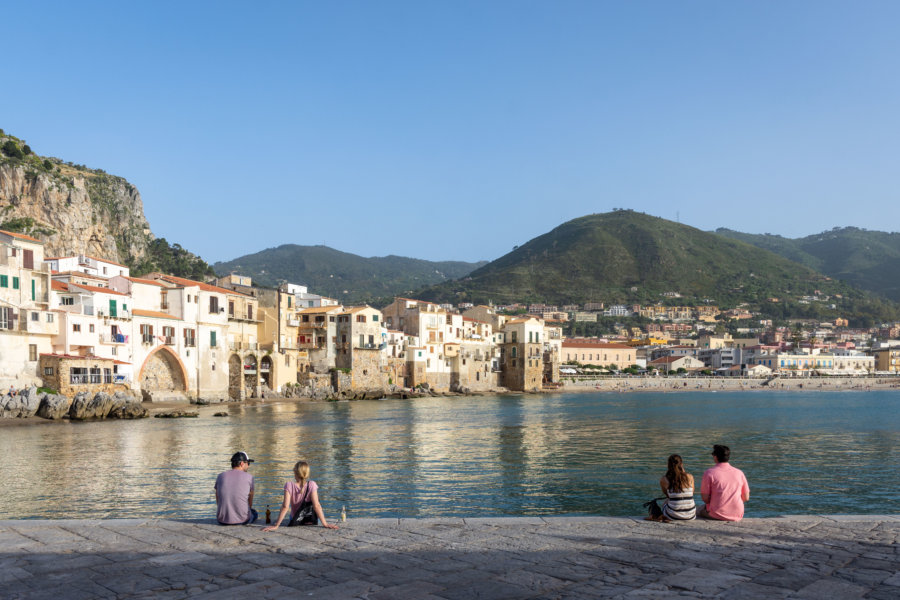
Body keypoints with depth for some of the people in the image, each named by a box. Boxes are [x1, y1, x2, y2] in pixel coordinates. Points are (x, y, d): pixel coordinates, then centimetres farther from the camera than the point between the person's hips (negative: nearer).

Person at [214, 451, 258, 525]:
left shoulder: (220, 476, 6)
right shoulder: (248, 477, -2)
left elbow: (218, 502, 13)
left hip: (222, 520, 3)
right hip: (242, 520, -3)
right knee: (255, 513, 32)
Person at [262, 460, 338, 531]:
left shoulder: (289, 485, -20)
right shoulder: (311, 485, -20)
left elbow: (285, 507, -26)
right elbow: (316, 506, -25)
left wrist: (276, 525, -24)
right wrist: (325, 524, -23)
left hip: (295, 521, 3)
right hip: (311, 521, -3)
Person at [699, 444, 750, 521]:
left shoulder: (709, 473, -8)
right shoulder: (739, 473, 2)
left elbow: (705, 498, -8)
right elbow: (746, 498, 7)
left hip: (717, 515, -3)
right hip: (737, 516, 3)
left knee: (700, 509, 28)